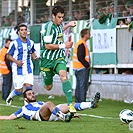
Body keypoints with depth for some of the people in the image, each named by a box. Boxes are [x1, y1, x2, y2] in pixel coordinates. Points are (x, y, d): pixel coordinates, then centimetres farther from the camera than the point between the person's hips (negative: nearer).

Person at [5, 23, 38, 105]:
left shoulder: (31, 43, 5)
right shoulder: (15, 43, -8)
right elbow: (8, 55, -2)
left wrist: (34, 56, 0)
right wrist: (16, 61, -18)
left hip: (28, 70, 3)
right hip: (18, 71, -3)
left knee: (29, 88, -12)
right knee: (19, 91, 0)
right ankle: (10, 96, 33)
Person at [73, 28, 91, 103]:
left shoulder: (80, 43, 17)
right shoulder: (82, 44, -16)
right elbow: (80, 57, -22)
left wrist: (87, 65, 16)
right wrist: (87, 65, -14)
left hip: (78, 68, 11)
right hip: (82, 68, -11)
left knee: (79, 85, 13)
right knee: (83, 85, -10)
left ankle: (78, 101, 17)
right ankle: (82, 102, -11)